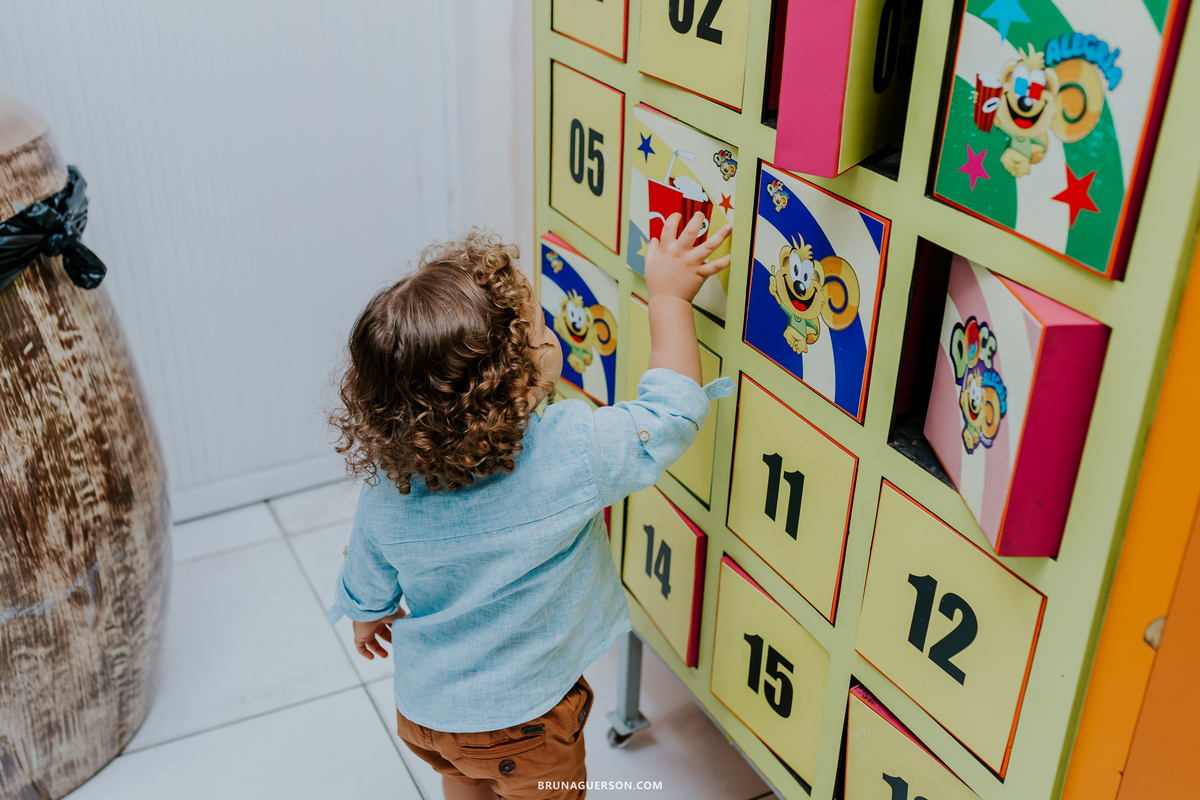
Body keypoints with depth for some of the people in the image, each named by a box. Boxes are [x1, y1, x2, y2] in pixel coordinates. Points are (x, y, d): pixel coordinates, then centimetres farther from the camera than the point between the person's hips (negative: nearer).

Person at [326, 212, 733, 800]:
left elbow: (368, 590, -1)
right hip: (523, 728, -3)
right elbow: (671, 410, -18)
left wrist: (368, 620, 23)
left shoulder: (385, 497, -19)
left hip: (424, 707, 4)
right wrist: (667, 296, -8)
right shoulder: (574, 454, -33)